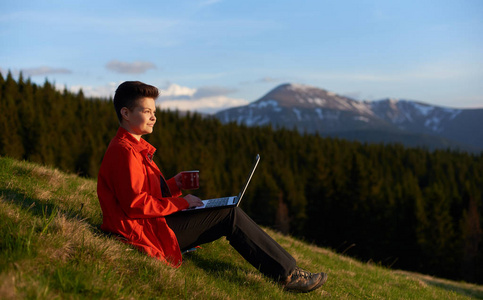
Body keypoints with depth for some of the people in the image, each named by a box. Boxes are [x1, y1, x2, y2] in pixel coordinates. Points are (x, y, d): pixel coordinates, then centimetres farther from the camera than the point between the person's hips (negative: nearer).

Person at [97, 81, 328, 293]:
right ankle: (289, 274, -4)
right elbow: (135, 204, -23)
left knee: (228, 213, 9)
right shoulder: (124, 151, -16)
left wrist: (172, 185, 4)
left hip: (153, 223, 11)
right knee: (230, 216, -11)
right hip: (147, 233, -11)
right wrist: (181, 202, -15)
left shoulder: (134, 147, 18)